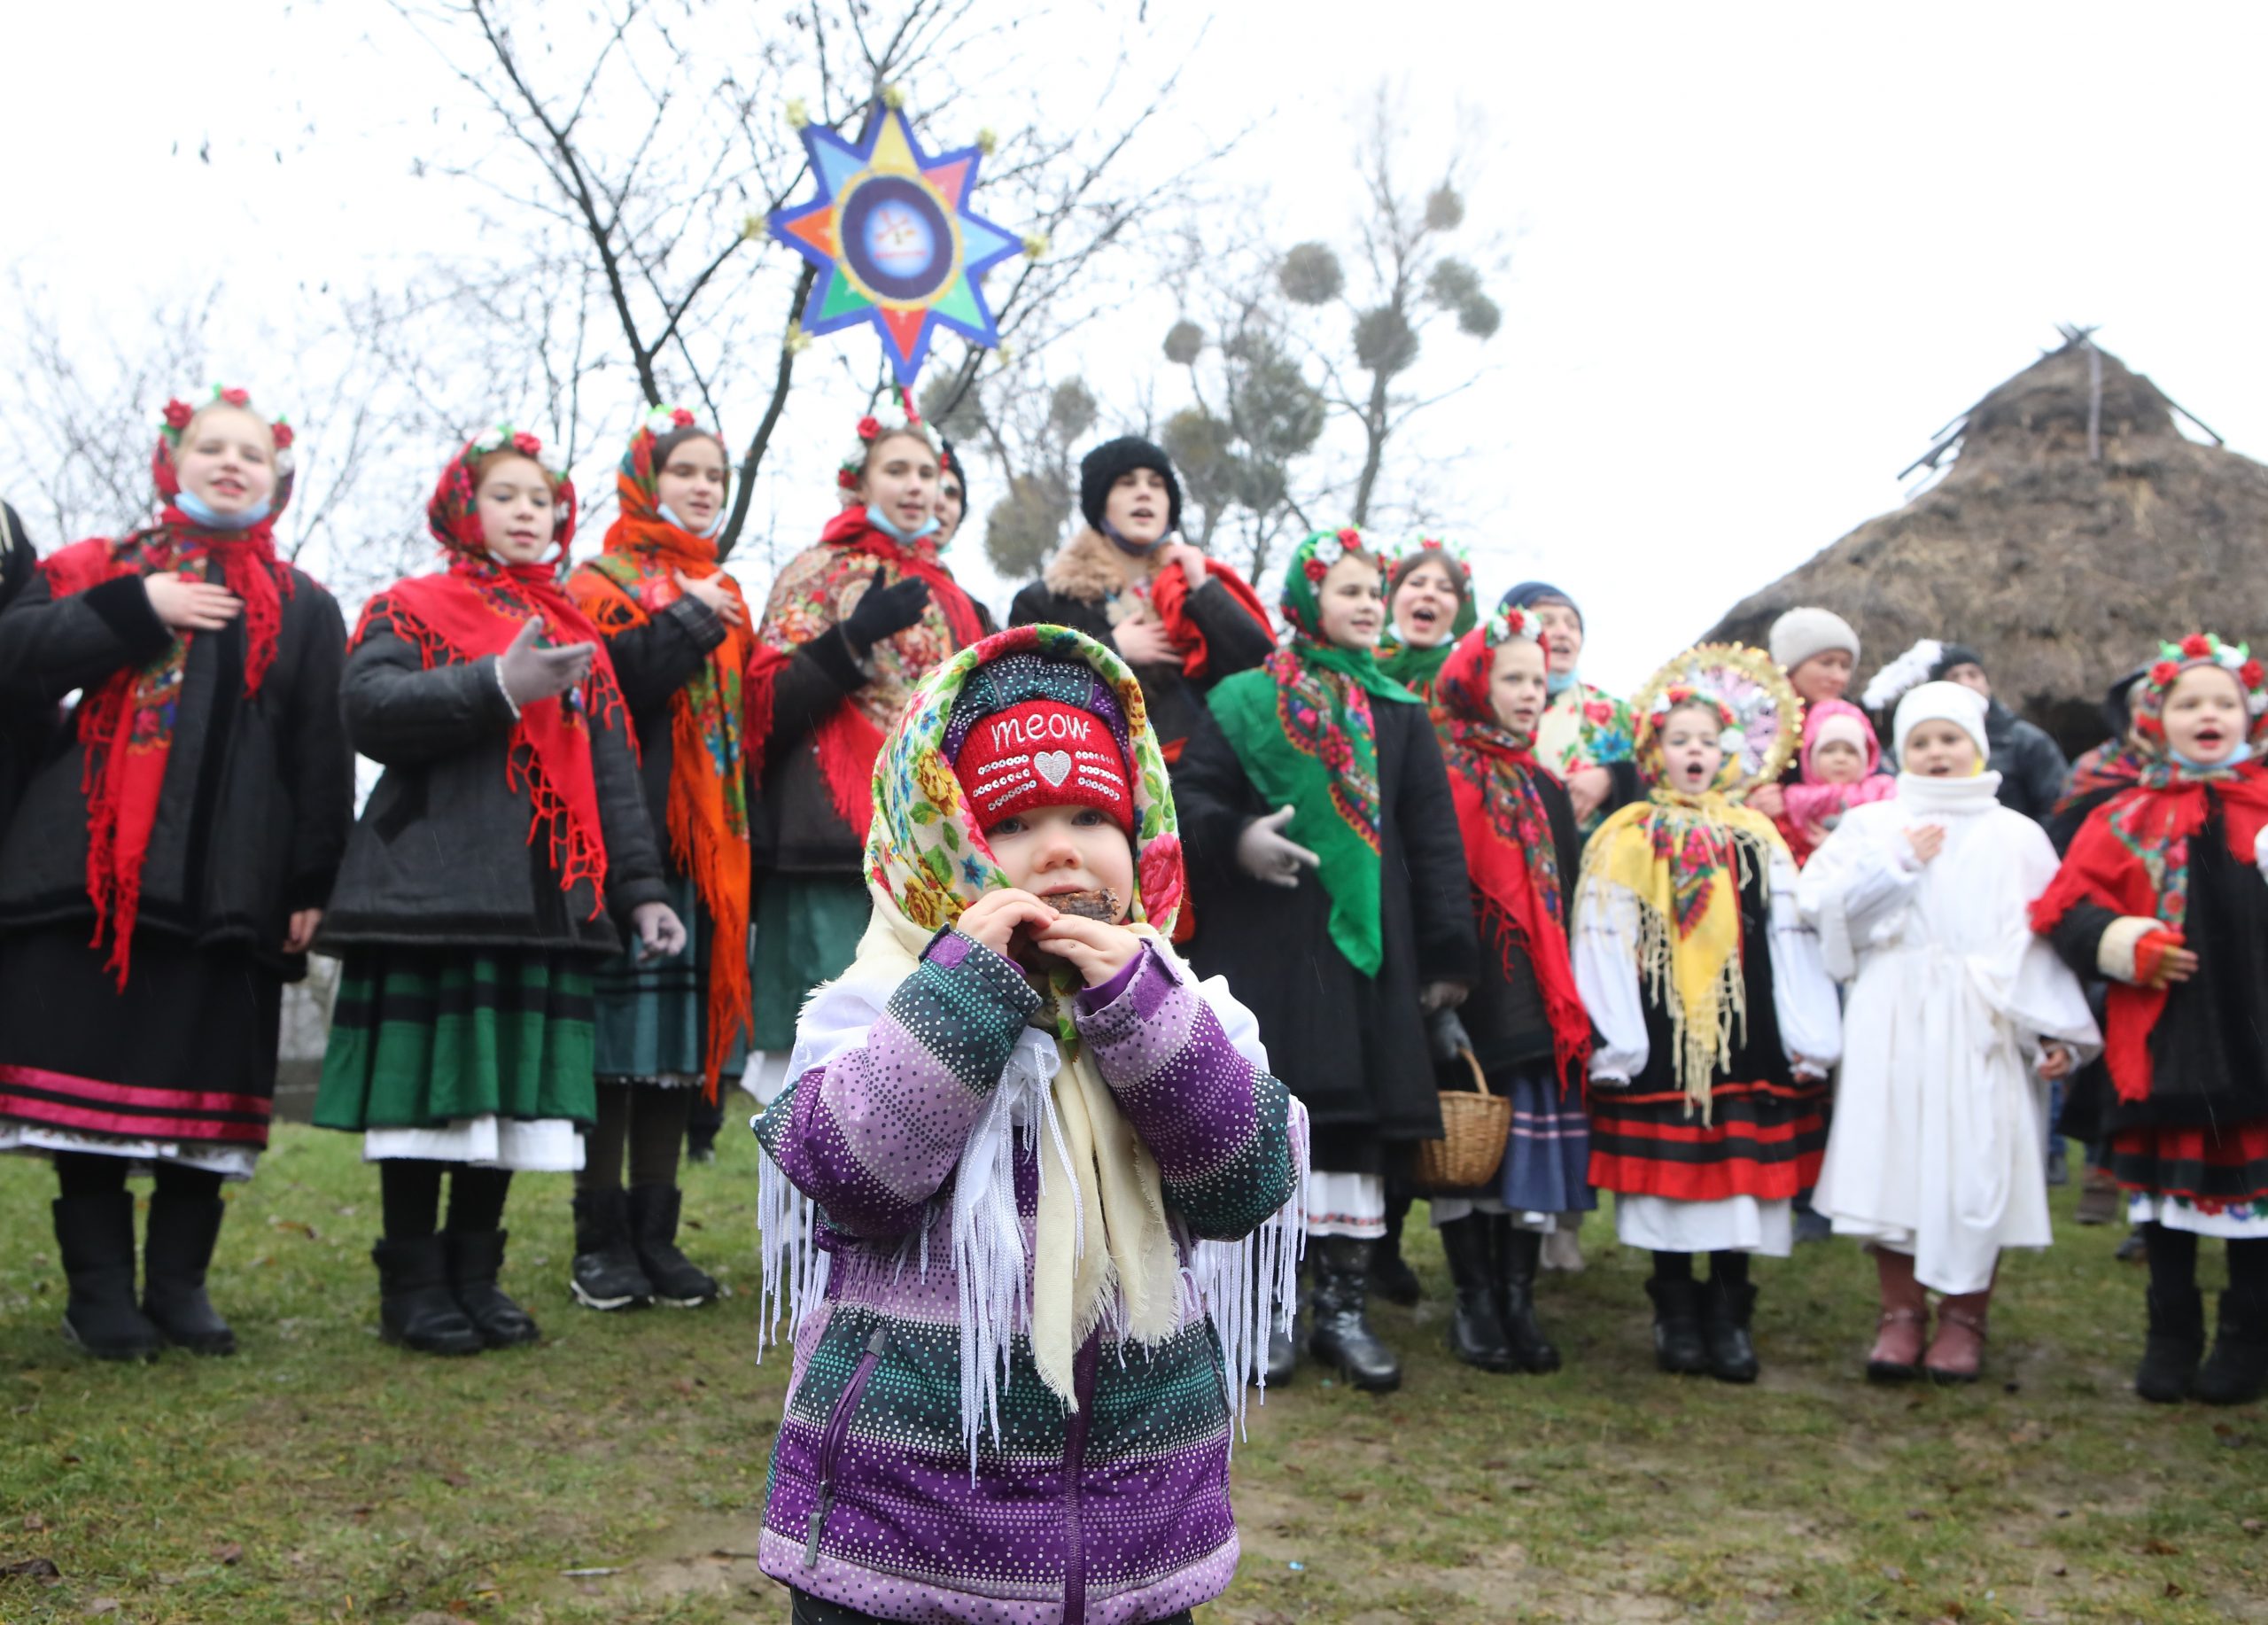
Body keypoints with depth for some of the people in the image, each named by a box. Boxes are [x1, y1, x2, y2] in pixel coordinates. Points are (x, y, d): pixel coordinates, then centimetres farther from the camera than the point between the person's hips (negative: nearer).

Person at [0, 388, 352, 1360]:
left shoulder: (303, 607, 15)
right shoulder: (95, 570, 15)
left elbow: (322, 757, 9)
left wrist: (314, 882, 1)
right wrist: (134, 609, -11)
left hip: (229, 878, 0)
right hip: (87, 864, 0)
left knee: (207, 1085, 0)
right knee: (89, 1072, 0)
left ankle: (179, 1284, 12)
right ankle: (98, 1288, 9)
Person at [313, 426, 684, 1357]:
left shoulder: (578, 637, 22)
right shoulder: (411, 610, 6)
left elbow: (613, 772, 19)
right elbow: (370, 710, -13)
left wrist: (639, 887, 12)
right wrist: (498, 686, -19)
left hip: (547, 896, 5)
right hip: (435, 886, -5)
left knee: (517, 1083, 5)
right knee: (431, 1082, -4)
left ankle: (474, 1273, 16)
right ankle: (412, 1286, 7)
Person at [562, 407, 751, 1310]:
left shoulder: (725, 597, 22)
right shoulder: (601, 584, 3)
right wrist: (686, 624, -14)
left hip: (706, 845, 6)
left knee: (681, 1036, 6)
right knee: (615, 1037, -4)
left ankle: (655, 1236, 13)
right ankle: (602, 1241, 4)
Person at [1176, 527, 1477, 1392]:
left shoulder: (1399, 714, 13)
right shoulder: (1245, 702, 4)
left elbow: (1434, 837, 10)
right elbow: (1188, 795, 2)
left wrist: (1449, 952, 5)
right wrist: (1234, 839, -19)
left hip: (1365, 944, 3)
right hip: (1264, 943, -2)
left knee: (1357, 1117, 2)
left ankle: (1344, 1306, 11)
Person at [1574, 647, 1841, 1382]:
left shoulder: (1758, 839, 12)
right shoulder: (1625, 840, 5)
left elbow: (1791, 938, 8)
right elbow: (1604, 942, -1)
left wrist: (1809, 1041, 2)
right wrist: (1612, 1043, -8)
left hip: (1744, 1040, 2)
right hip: (1660, 1040, -2)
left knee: (1739, 1170, 2)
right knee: (1666, 1173, 0)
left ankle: (1730, 1315, 12)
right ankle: (1676, 1314, 13)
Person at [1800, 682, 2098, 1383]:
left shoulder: (2014, 836, 11)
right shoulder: (1871, 825, 11)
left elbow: (2044, 935, 5)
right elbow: (1820, 904, -2)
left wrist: (2060, 1031, -4)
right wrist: (1899, 864, -5)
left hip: (1980, 1029, 0)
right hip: (1891, 1026, 0)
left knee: (1977, 1168, -3)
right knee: (1892, 1163, -3)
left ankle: (1964, 1318, 10)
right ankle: (1901, 1313, 9)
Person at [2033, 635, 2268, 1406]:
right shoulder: (2129, 819, 4)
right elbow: (2069, 910, -2)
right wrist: (2129, 944, -16)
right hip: (2163, 1043, 0)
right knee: (2168, 1194, 10)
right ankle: (2171, 1336, 23)